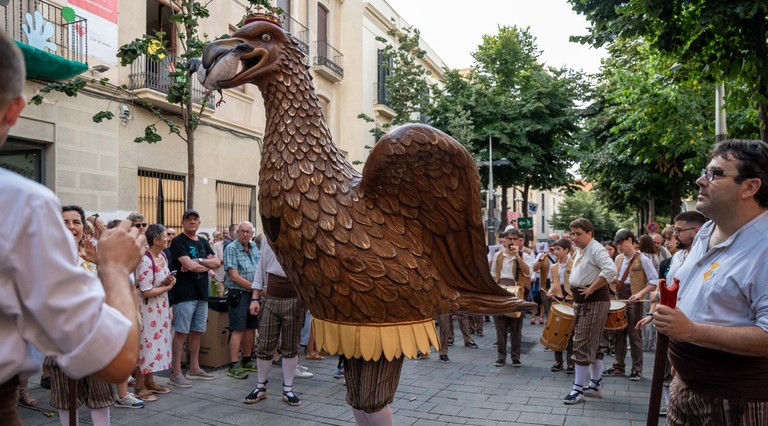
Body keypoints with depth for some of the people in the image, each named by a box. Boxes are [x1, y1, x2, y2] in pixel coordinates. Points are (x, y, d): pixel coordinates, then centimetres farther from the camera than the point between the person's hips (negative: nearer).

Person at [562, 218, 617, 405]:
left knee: (582, 344, -9)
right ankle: (596, 384, 25)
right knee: (593, 344, 16)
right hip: (581, 301, 10)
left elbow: (610, 270, -31)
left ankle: (578, 389, -3)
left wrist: (591, 288, -25)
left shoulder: (596, 249, -16)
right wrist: (576, 292, 13)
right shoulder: (579, 251, 14)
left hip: (594, 302, -10)